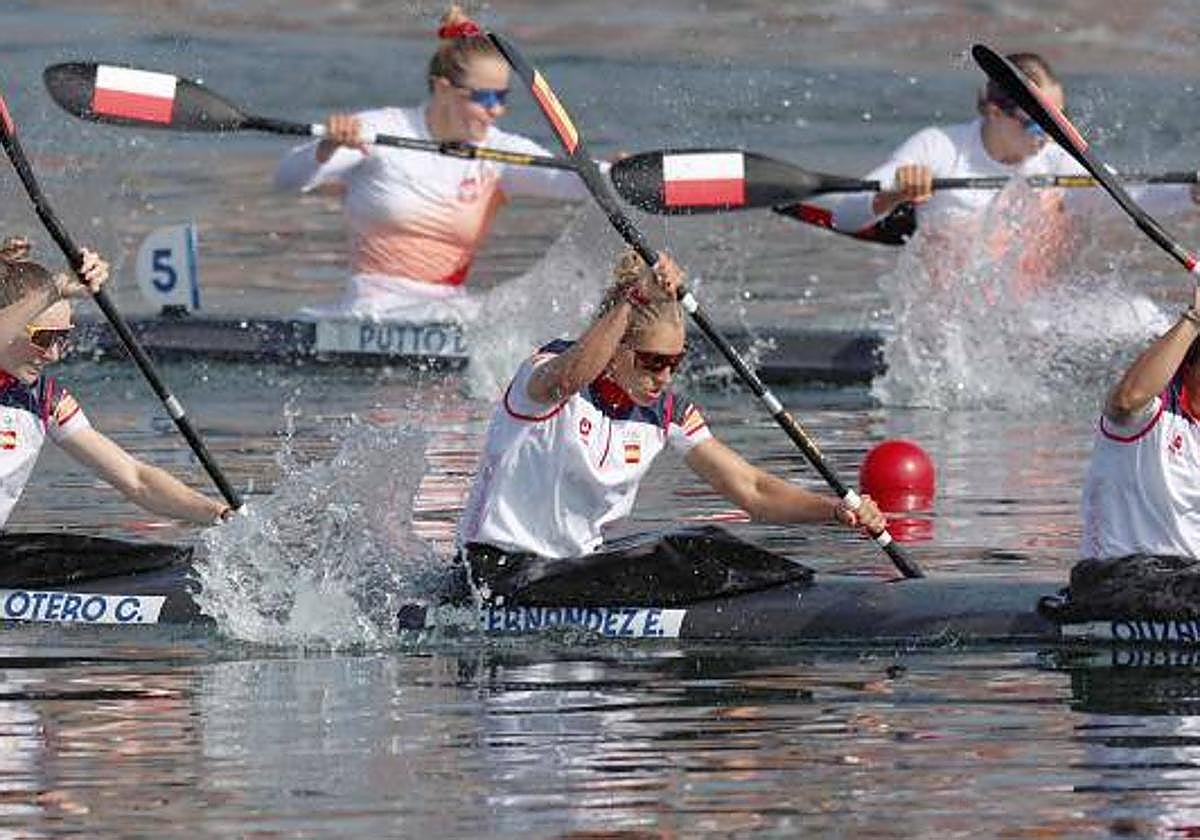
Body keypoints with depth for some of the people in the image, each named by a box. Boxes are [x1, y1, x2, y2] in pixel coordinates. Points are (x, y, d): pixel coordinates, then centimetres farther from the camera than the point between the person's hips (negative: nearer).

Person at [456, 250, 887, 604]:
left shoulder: (665, 412, 0)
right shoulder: (543, 374, -16)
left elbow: (751, 489, -4)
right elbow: (566, 380, -44)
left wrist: (836, 510, -21)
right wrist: (634, 300, -52)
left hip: (580, 564, 7)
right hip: (500, 571, -7)